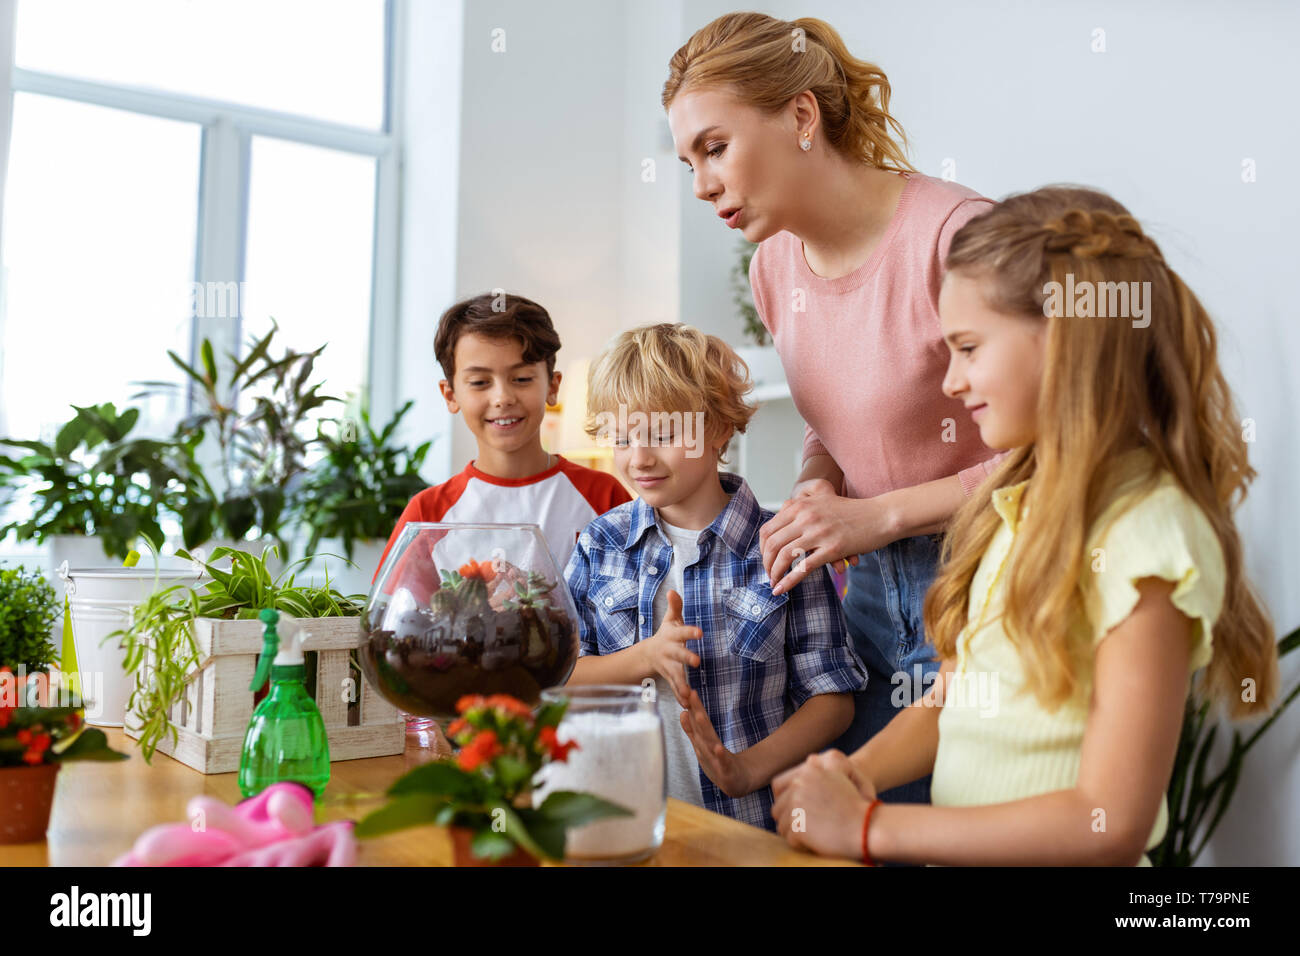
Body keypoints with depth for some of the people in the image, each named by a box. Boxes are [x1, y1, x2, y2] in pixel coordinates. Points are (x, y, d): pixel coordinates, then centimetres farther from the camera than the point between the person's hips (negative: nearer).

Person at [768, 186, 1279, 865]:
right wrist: (854, 775, -4)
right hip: (953, 850, 6)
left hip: (1043, 855, -6)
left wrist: (868, 826, -15)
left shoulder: (1147, 531, -14)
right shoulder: (1018, 504, 8)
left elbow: (1111, 824, -17)